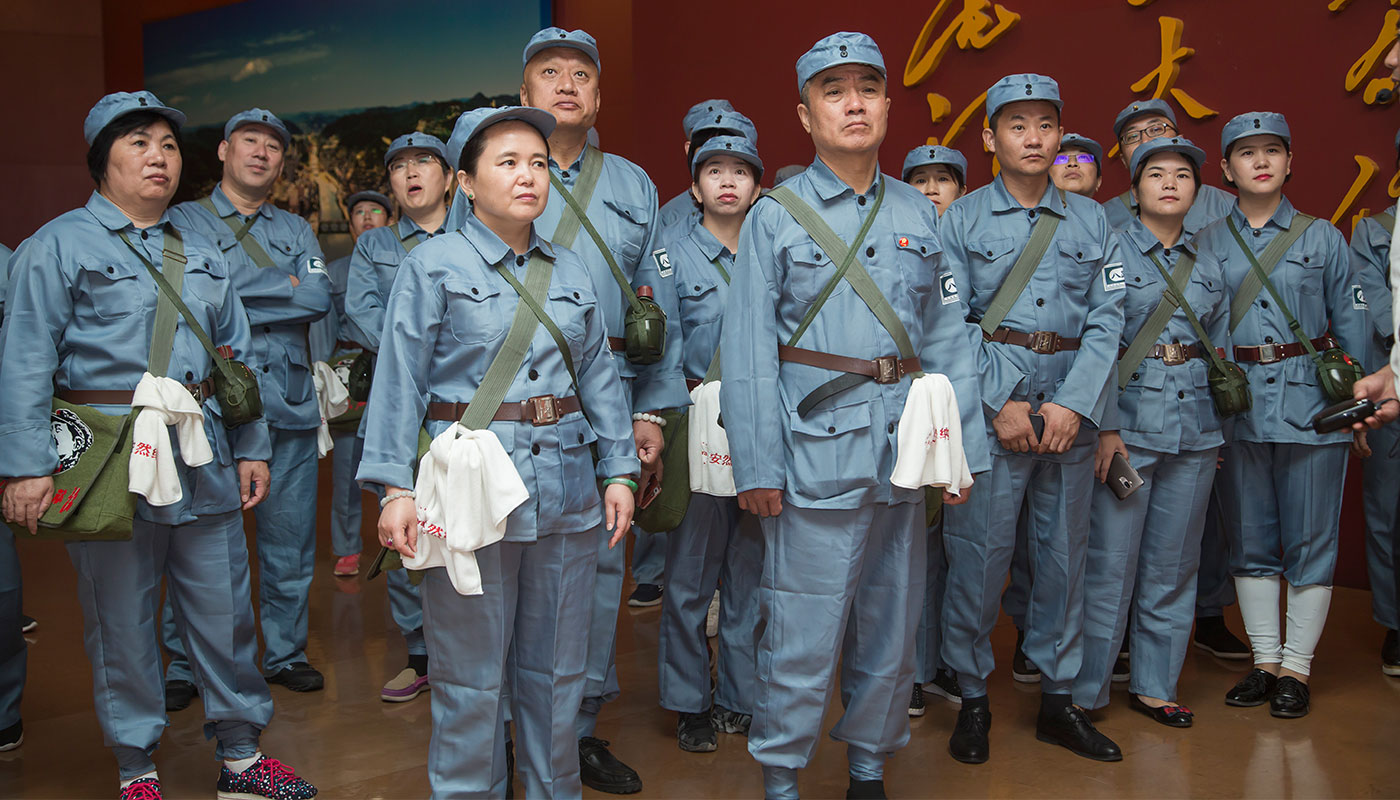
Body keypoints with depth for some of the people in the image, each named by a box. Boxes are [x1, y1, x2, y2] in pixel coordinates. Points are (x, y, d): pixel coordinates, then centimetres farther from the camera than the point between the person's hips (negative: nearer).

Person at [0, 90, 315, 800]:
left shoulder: (201, 252, 16)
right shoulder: (59, 246, 1)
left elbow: (239, 354, 18)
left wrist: (251, 447, 12)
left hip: (204, 459, 4)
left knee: (223, 606, 8)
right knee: (120, 619, 6)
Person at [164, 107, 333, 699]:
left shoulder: (296, 230, 18)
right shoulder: (184, 222, 8)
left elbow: (319, 297, 0)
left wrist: (231, 297, -7)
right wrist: (286, 288, -10)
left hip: (289, 402, 3)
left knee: (288, 537, 8)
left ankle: (285, 652, 21)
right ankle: (185, 663, 15)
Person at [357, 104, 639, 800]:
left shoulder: (571, 273, 11)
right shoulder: (433, 265, -2)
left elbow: (599, 375, 13)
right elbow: (399, 379, -7)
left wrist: (619, 470, 6)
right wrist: (395, 486, -14)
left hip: (565, 485, 5)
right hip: (470, 485, -4)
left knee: (556, 669, 14)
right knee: (471, 675, 6)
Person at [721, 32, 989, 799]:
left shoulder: (918, 213, 11)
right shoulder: (775, 216, 0)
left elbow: (946, 335, 11)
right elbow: (748, 351, -4)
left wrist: (962, 445, 5)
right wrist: (756, 466, -9)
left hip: (903, 449, 4)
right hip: (817, 449, -4)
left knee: (892, 628, 14)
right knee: (802, 637, 0)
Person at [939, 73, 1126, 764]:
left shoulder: (1090, 220, 11)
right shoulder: (962, 220, 4)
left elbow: (1107, 319, 3)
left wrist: (1073, 402, -9)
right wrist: (1002, 402, -12)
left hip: (1071, 405, 3)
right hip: (988, 402, -3)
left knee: (1064, 552, 9)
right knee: (978, 552, -3)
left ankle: (1058, 699, 23)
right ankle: (972, 698, 14)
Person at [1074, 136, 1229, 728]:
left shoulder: (1208, 269, 13)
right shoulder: (1110, 252, -1)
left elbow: (1221, 356, 18)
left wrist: (1220, 433, 14)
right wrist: (1106, 426, -14)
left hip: (1194, 430, 5)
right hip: (1128, 426, -5)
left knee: (1173, 563, 9)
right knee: (1110, 562, -4)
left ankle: (1155, 685, 22)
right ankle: (1085, 693, 8)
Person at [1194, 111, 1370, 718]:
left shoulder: (1322, 237, 7)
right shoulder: (1206, 243, 8)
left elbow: (1349, 324, 7)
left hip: (1310, 402, -1)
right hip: (1237, 405, 1)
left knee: (1310, 540, 2)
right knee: (1250, 540, 8)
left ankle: (1296, 668, 15)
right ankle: (1264, 661, 21)